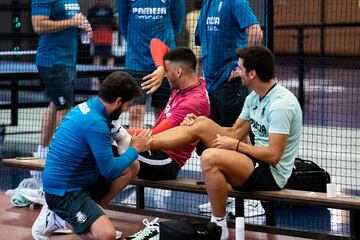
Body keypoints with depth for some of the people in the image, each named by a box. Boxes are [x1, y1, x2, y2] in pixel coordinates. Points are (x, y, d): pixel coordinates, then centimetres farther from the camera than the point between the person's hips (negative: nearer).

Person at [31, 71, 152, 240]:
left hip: (78, 179, 10)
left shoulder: (87, 106, 3)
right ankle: (59, 218, -3)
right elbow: (110, 171, -18)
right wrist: (135, 149, -5)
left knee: (132, 167, 4)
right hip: (62, 192, -10)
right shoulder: (95, 124, -25)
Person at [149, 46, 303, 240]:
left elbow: (273, 156, -24)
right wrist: (197, 124, 7)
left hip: (271, 174, -10)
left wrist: (236, 145, -15)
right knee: (202, 124, 2)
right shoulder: (254, 97, 8)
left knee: (210, 157, -31)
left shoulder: (280, 104, -22)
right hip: (257, 161, 10)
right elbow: (235, 132, 16)